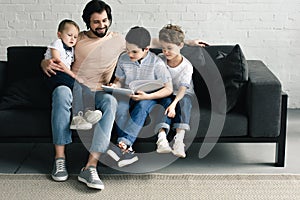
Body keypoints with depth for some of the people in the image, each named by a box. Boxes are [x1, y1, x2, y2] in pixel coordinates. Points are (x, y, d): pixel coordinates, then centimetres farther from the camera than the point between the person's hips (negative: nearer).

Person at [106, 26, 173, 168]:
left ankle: (123, 143, -46)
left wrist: (147, 96, -25)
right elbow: (119, 79, 13)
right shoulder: (123, 59, -3)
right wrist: (115, 86, -12)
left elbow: (168, 89, -12)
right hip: (128, 96, 3)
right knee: (120, 106, -32)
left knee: (143, 105, -38)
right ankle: (127, 150, -43)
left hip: (150, 99, -3)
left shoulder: (156, 63, -14)